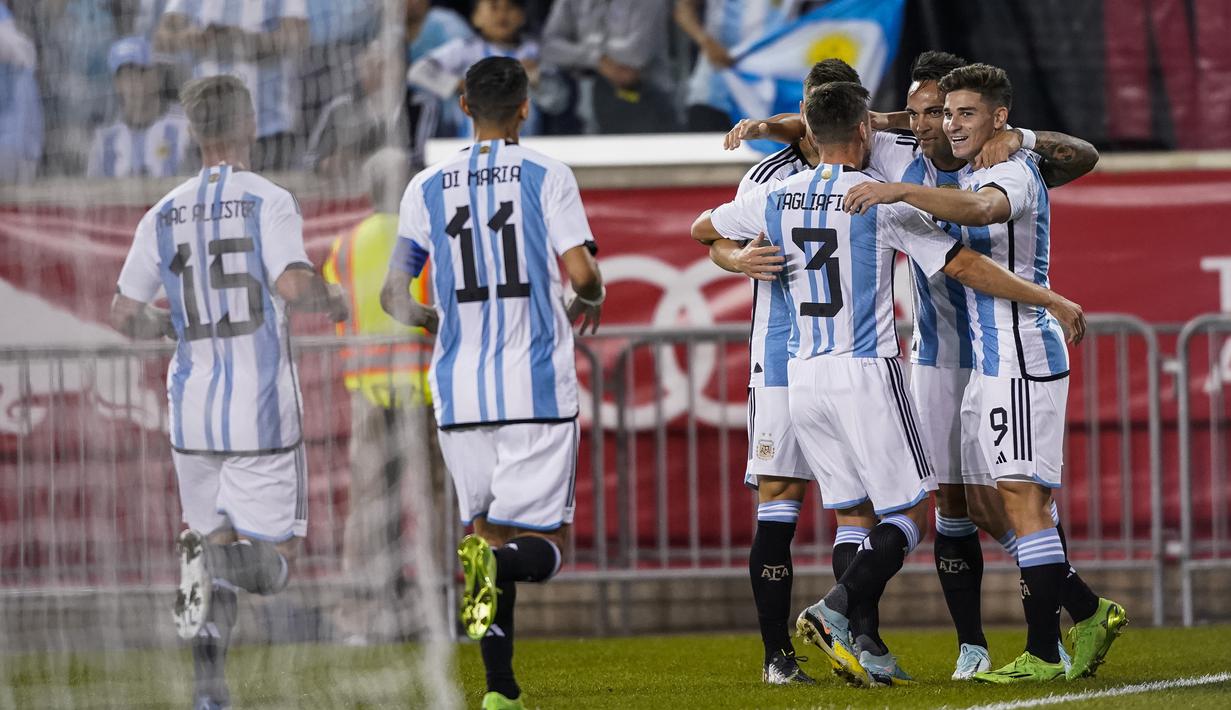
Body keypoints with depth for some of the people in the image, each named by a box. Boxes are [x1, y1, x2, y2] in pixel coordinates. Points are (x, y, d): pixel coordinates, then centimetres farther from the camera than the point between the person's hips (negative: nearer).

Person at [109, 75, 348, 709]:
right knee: (273, 559, 4)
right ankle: (216, 560, -30)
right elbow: (292, 284, -22)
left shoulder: (164, 215, 5)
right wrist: (331, 301, -1)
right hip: (262, 409, -4)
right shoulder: (268, 202, -7)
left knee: (215, 537, 17)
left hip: (192, 410, 4)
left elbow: (124, 316, 6)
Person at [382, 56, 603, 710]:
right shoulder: (546, 176, -1)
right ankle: (498, 561, -34)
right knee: (541, 547, 1)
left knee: (487, 532, 13)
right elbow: (581, 273, -9)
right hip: (537, 387, -3)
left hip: (459, 392, 3)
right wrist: (588, 305, 15)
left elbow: (393, 295, 9)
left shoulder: (427, 187, 8)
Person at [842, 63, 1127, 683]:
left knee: (1022, 498, -12)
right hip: (989, 361, 10)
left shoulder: (1015, 172, -13)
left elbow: (981, 209, -35)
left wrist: (899, 191, -47)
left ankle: (1043, 654, -12)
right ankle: (1087, 613, 20)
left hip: (1022, 356, -10)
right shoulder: (969, 178, 17)